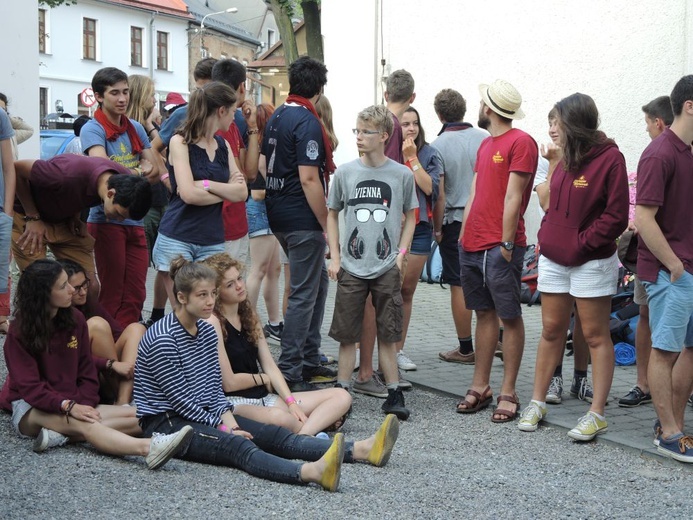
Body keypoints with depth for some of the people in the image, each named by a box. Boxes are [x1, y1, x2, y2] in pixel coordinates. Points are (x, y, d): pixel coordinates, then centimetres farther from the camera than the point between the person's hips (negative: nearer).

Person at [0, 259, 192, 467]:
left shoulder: (75, 319, 4)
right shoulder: (19, 333, -9)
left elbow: (86, 371, 5)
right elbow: (30, 387, -16)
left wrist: (84, 406, -13)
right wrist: (69, 407, -28)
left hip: (74, 405, 5)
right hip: (31, 409, -5)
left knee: (138, 417, -18)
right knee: (84, 425, -35)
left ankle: (60, 434, -35)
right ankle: (149, 449, -60)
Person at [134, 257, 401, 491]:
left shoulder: (207, 331, 9)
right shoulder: (163, 339, -16)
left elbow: (214, 388, 11)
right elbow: (179, 398, -16)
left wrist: (228, 420, -8)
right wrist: (222, 429, -15)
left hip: (203, 415, 8)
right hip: (167, 423, -8)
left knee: (276, 435, -10)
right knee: (237, 446, -33)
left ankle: (361, 449, -24)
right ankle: (312, 472, -59)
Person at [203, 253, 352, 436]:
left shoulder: (248, 315, 15)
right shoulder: (213, 322, -10)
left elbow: (270, 366, 10)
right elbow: (229, 382, -13)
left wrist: (291, 403, -4)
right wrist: (263, 379, 4)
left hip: (265, 398, 9)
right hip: (234, 404, -9)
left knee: (341, 397, -5)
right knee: (278, 417, -43)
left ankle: (301, 438, -30)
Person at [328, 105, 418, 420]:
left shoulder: (402, 175, -1)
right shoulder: (345, 173, 1)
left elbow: (410, 217, 10)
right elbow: (332, 214, 10)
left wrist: (401, 254, 0)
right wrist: (335, 256, 3)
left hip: (387, 268, -1)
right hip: (351, 267, 1)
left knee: (388, 335, 6)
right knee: (347, 335, 5)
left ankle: (394, 393, 14)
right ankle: (342, 392, 16)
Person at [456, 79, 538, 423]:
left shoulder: (521, 142, -8)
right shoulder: (485, 145, 18)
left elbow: (513, 197, -13)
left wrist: (506, 243, -15)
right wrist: (463, 237, 13)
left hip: (500, 247, -8)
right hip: (472, 245, 8)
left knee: (509, 317, -2)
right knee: (485, 314, 12)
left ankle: (508, 393, 2)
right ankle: (480, 387, 17)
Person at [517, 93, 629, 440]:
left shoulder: (610, 159, -13)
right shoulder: (567, 158, 10)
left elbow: (616, 217, -15)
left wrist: (581, 244, -16)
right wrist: (546, 236, 4)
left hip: (591, 263, -7)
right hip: (554, 259, 7)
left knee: (595, 335, 1)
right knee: (551, 331, 12)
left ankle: (597, 414, 7)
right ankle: (537, 403, 20)